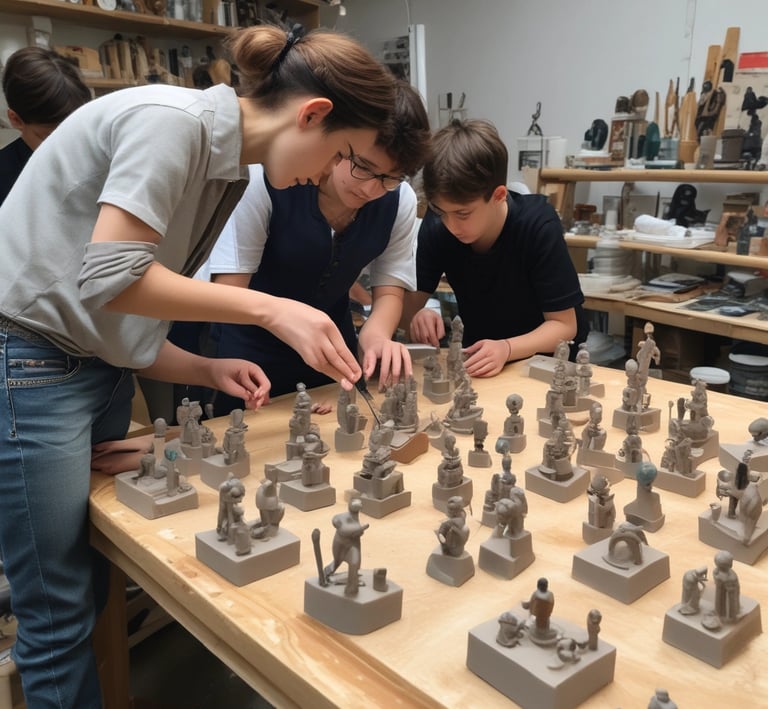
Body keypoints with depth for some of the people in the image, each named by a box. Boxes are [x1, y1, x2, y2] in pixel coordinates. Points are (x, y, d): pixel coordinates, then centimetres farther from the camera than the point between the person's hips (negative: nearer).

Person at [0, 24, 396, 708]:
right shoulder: (172, 119, -15)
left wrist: (208, 369, -2)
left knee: (98, 584, 14)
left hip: (98, 365, 9)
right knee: (62, 615, 1)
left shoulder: (230, 169, 10)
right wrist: (270, 309, -21)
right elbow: (110, 277, -25)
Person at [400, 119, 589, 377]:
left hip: (545, 360, -2)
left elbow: (564, 325, -18)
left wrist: (506, 349, -34)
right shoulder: (436, 225, -13)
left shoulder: (538, 227, -23)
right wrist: (417, 316, -30)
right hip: (479, 359, 3)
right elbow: (408, 301, -8)